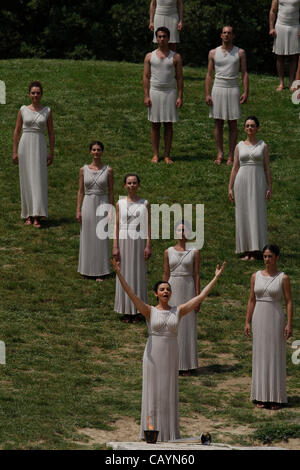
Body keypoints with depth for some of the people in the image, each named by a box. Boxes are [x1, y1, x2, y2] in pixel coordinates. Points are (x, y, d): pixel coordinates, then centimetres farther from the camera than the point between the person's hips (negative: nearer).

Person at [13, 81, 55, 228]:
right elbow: (17, 131, 7)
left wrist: (51, 152, 2)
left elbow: (51, 133, 7)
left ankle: (37, 216, -14)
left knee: (39, 180, -9)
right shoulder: (23, 110, 5)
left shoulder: (47, 111, 5)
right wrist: (15, 151, 2)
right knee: (26, 180, 3)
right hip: (25, 145, 1)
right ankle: (28, 215, 11)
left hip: (40, 146, -1)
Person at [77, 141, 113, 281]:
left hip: (102, 205, -2)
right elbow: (80, 191, 7)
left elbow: (111, 192, 1)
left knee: (101, 238, 1)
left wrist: (111, 211, -4)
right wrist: (78, 210, 1)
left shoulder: (108, 170, -1)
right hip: (88, 205, 2)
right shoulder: (84, 170, 4)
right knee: (87, 238, 6)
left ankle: (100, 272, 8)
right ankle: (87, 270, 16)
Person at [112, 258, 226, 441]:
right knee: (153, 393, 3)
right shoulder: (149, 311, -2)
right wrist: (119, 274, -22)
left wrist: (216, 278, 0)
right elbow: (131, 294, -12)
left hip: (171, 358, 2)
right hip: (153, 357, -2)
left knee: (169, 394, 7)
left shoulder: (178, 311, 4)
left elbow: (201, 297, 3)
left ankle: (169, 432, 16)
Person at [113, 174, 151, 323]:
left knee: (139, 275, 3)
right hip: (124, 242, 1)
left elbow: (148, 226, 2)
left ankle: (137, 311, 11)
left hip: (139, 242, -1)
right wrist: (115, 247, -2)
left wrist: (148, 245, -6)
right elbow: (117, 226, 4)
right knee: (125, 274, 3)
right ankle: (126, 311, 10)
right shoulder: (120, 204, 4)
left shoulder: (144, 204, 3)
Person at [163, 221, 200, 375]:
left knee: (188, 327, 1)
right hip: (172, 291, 2)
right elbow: (165, 275, 7)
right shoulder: (168, 252, 5)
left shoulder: (194, 252, 0)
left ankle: (187, 365, 9)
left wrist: (198, 298, -6)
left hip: (188, 290, -2)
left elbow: (196, 275, -2)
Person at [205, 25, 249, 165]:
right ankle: (220, 154, 9)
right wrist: (207, 94, -1)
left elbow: (244, 73, 3)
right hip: (217, 89, 1)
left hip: (233, 89, -1)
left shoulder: (240, 53, 4)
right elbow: (209, 74, 7)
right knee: (218, 123, 2)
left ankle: (231, 155, 3)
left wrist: (246, 92, -8)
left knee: (233, 124, -1)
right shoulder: (213, 53, 6)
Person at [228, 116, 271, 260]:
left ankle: (254, 251, -2)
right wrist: (230, 188, 4)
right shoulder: (239, 146, 9)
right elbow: (235, 168, 10)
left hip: (258, 182, -1)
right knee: (243, 215, 0)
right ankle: (246, 251, 4)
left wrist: (269, 187, -4)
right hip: (242, 182, 1)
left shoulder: (263, 146, 6)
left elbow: (267, 167, 4)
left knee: (257, 214, -4)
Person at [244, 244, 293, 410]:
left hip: (276, 320, -3)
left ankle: (276, 397, 5)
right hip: (259, 319, 3)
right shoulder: (256, 277, 6)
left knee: (276, 357, 0)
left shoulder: (283, 278, -3)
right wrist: (247, 322, 5)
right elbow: (251, 300, 9)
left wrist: (289, 324, -12)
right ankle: (261, 396, 11)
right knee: (260, 356, 5)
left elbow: (289, 302, -4)